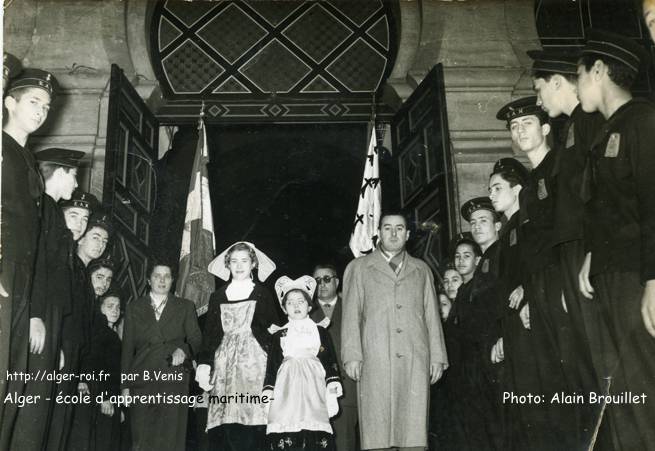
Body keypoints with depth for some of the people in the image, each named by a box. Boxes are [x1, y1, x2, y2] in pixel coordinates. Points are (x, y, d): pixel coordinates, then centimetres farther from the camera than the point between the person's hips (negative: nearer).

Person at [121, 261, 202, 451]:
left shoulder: (185, 307, 13)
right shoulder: (134, 308, 14)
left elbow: (195, 339, 7)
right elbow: (127, 348, 12)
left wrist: (183, 350, -16)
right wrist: (125, 384, 5)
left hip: (174, 380, -1)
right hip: (143, 381, 1)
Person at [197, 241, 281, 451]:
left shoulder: (262, 294, 9)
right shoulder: (218, 296, 15)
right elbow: (210, 334, 10)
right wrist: (204, 364, -4)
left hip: (253, 362, -2)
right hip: (224, 364, 2)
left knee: (250, 416, -12)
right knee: (225, 427, -6)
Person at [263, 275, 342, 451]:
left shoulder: (320, 332, 13)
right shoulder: (279, 335, 13)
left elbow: (330, 359, 10)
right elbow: (272, 364, 11)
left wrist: (333, 382, -1)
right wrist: (268, 389, 4)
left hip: (313, 385, 0)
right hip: (288, 386, 0)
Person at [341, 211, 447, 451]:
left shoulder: (421, 270, 21)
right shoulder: (358, 268, 14)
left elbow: (432, 315, 16)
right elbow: (351, 314, 7)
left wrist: (437, 356, 8)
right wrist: (352, 356, -3)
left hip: (415, 359, 2)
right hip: (375, 360, -2)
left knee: (414, 429, -4)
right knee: (376, 430, -5)